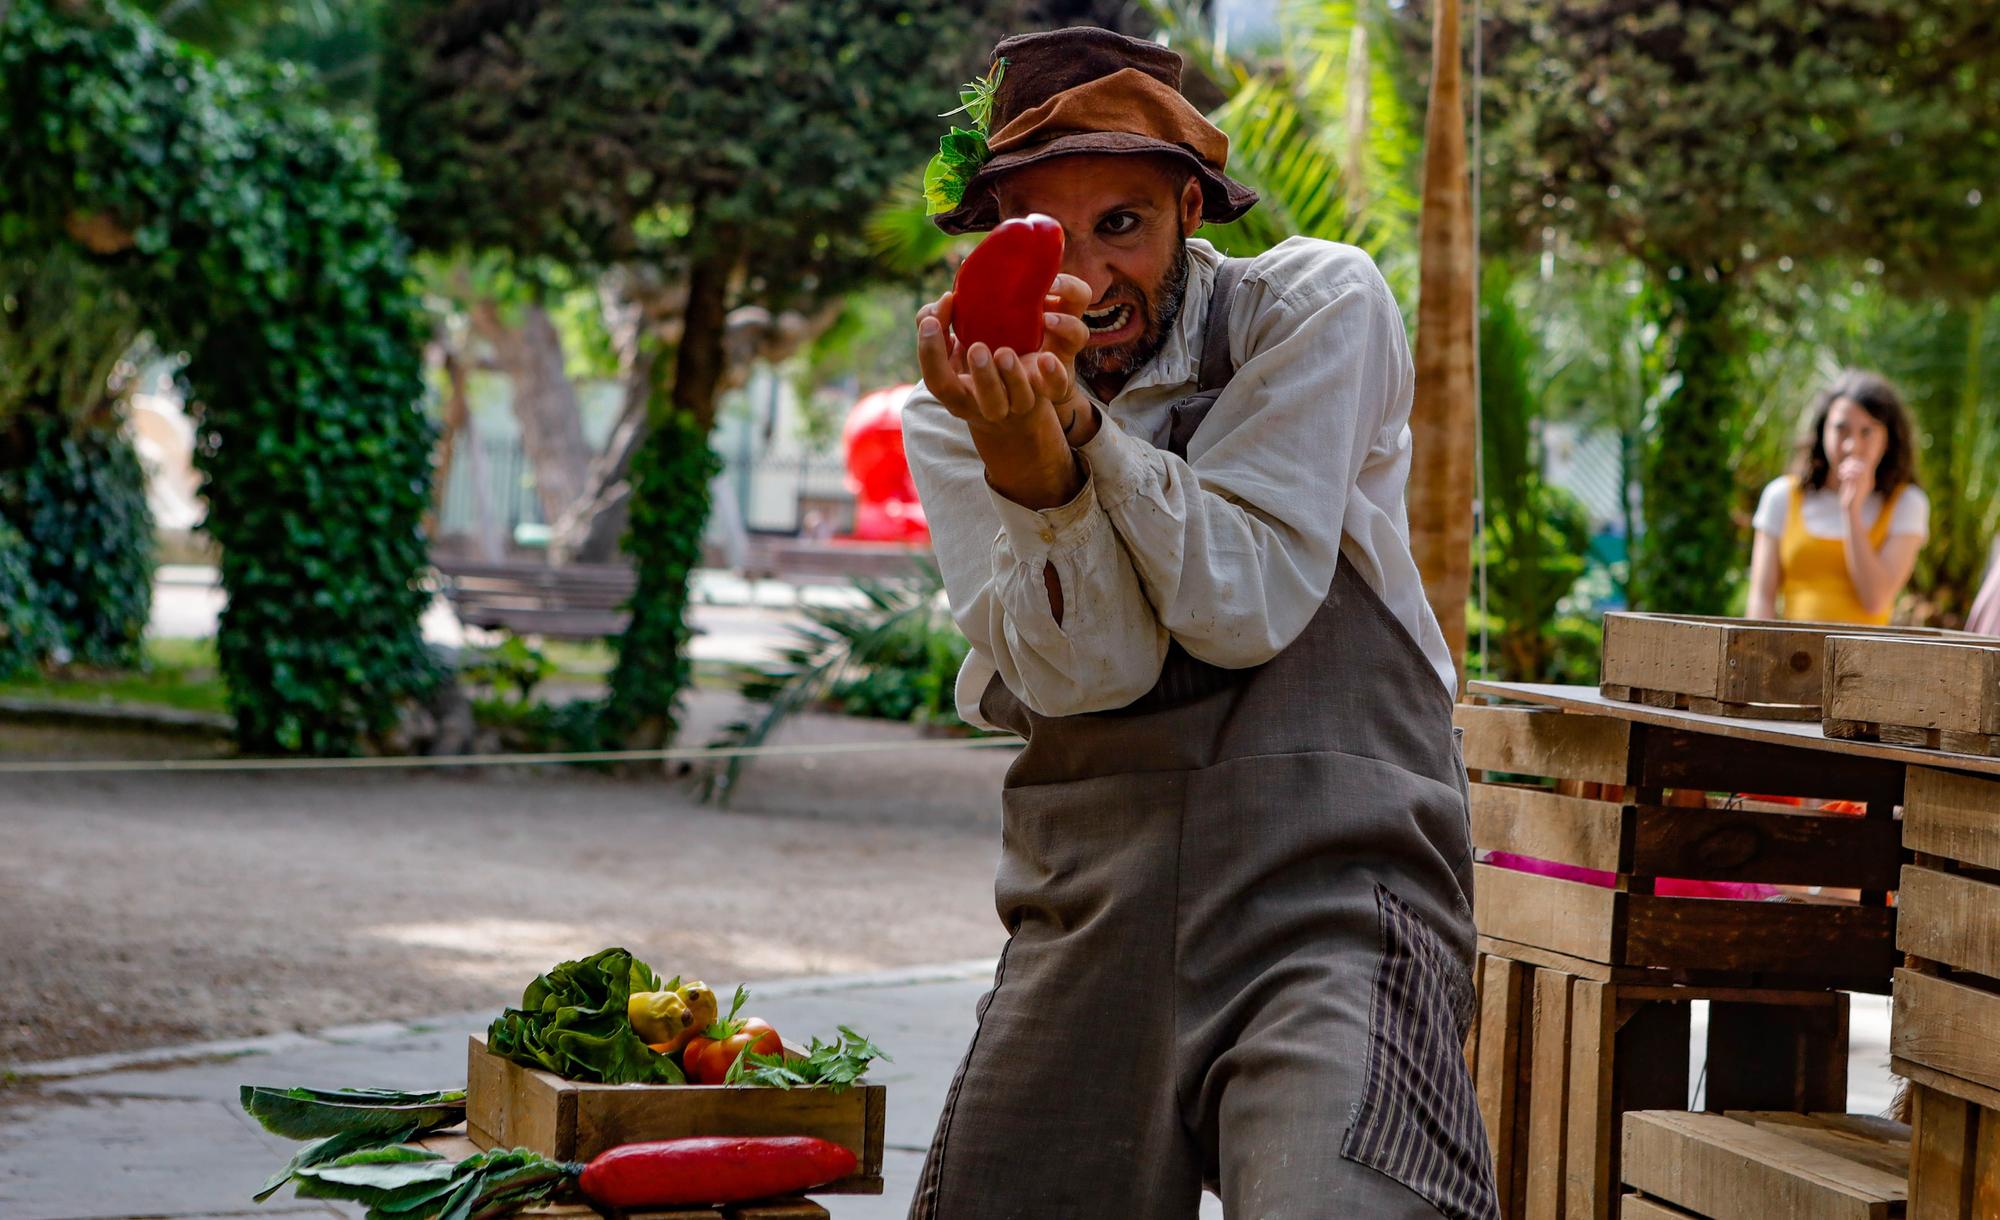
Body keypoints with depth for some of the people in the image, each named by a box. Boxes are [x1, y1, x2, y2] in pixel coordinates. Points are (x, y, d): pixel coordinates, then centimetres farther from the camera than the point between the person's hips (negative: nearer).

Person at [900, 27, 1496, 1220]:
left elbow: (1249, 609, -11)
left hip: (1327, 866, -4)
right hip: (1093, 896, 4)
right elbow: (1079, 675, -9)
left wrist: (1082, 424, -20)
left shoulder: (1317, 308, -3)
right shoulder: (955, 418, 5)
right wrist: (1030, 467, -25)